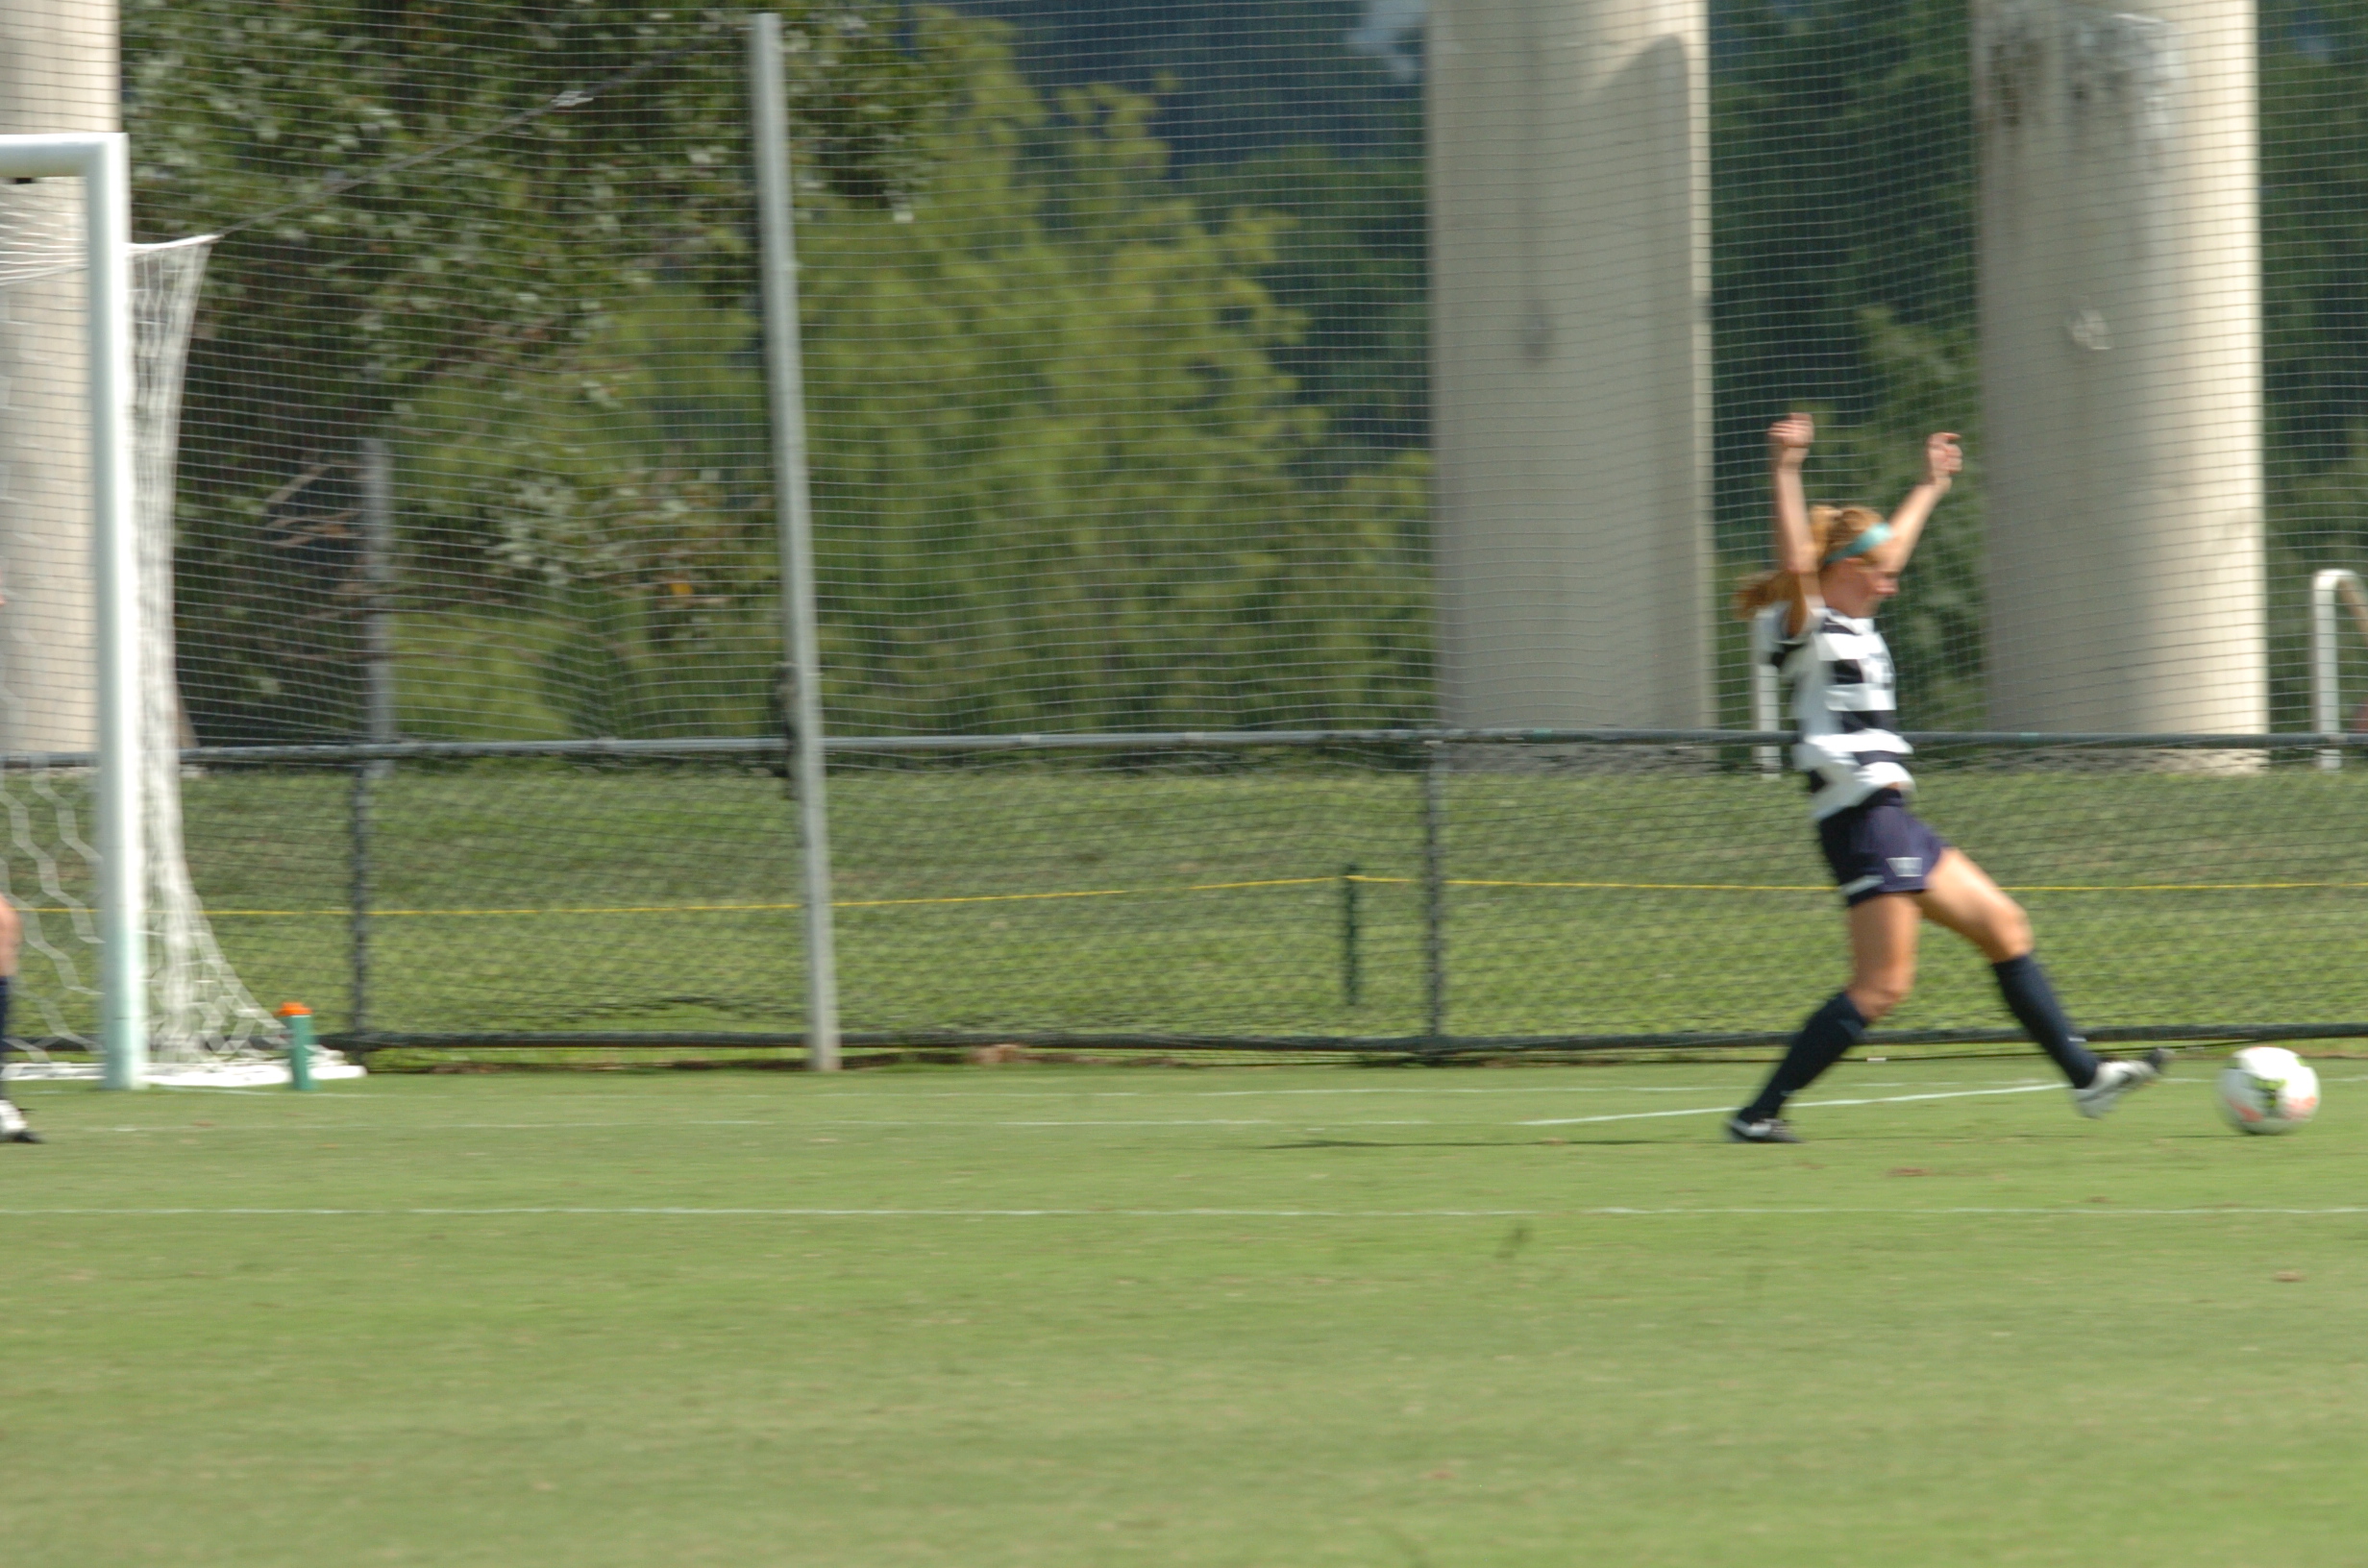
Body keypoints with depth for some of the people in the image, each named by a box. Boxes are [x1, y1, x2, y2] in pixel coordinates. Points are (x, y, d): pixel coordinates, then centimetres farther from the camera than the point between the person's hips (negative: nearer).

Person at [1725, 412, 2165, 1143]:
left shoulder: (1854, 628, 18)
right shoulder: (1805, 630, -8)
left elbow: (1889, 548, 35)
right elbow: (1797, 564, -28)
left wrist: (1930, 487, 46)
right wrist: (1785, 475, -35)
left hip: (1892, 822, 10)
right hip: (1861, 823, -10)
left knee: (2004, 928, 13)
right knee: (1881, 986, -13)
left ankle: (2084, 1075, 18)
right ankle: (1759, 1114, -12)